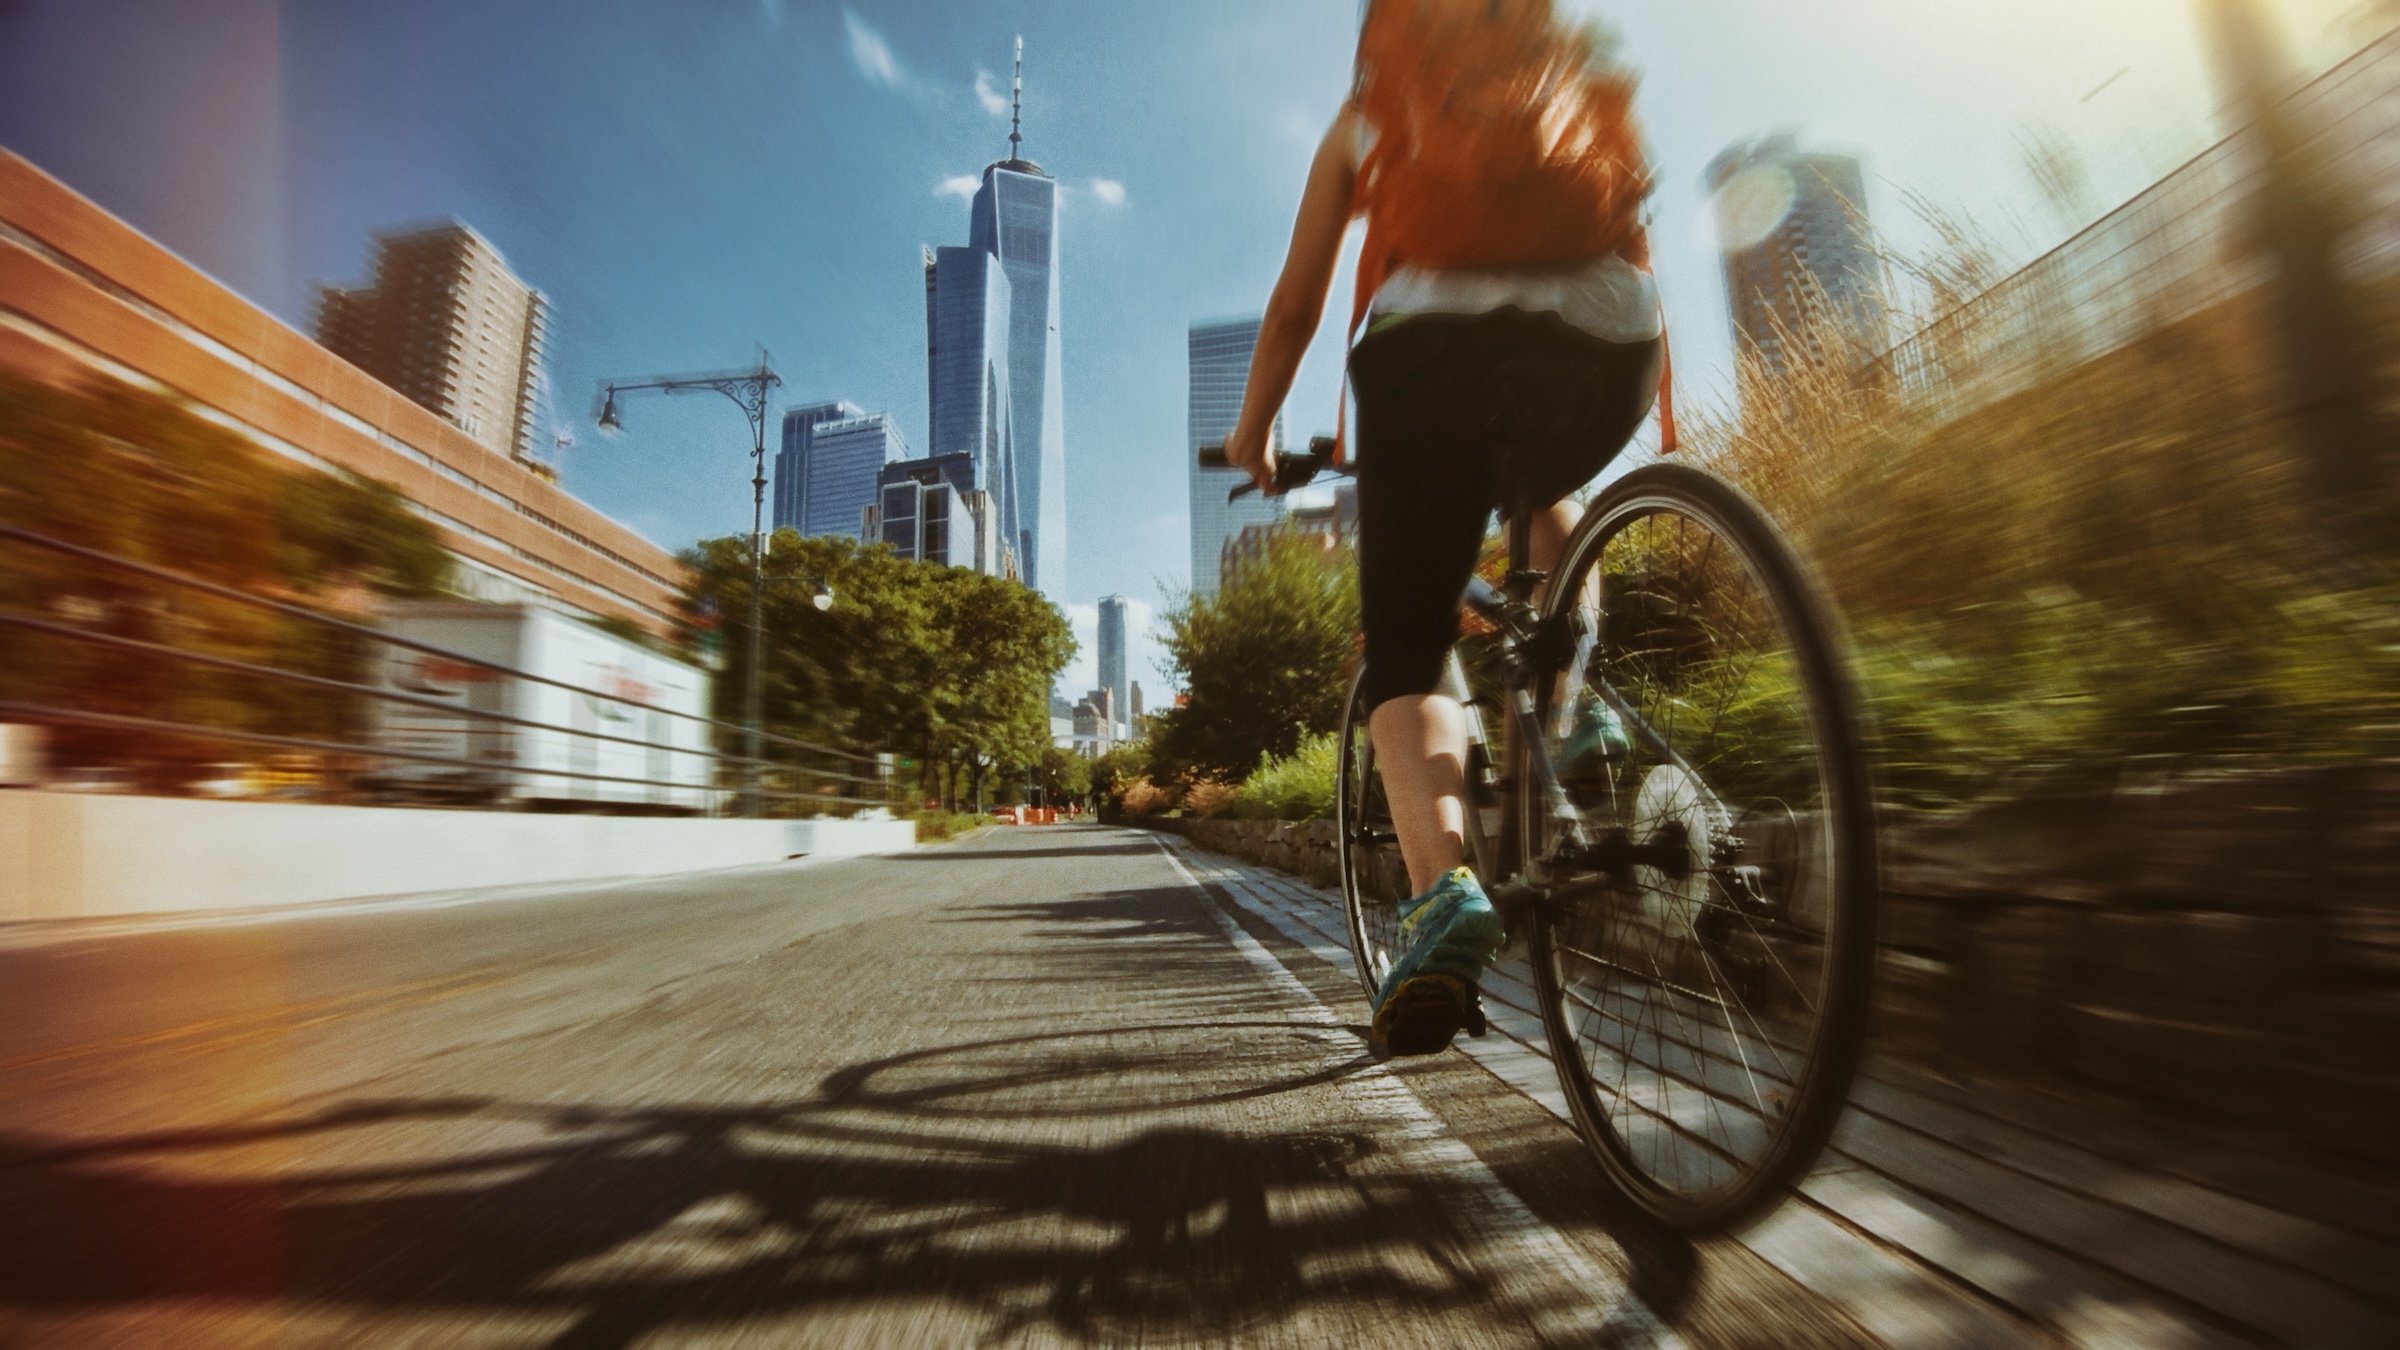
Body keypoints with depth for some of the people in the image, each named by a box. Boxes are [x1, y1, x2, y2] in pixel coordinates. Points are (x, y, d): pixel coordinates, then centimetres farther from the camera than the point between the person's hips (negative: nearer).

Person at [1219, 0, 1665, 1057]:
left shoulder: (1370, 110, 30)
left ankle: (1445, 887, -23)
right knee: (1547, 499, 34)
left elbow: (1295, 308, 26)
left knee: (1406, 652, 3)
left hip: (1435, 340, -2)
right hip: (1613, 347, 3)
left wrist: (1253, 435, 39)